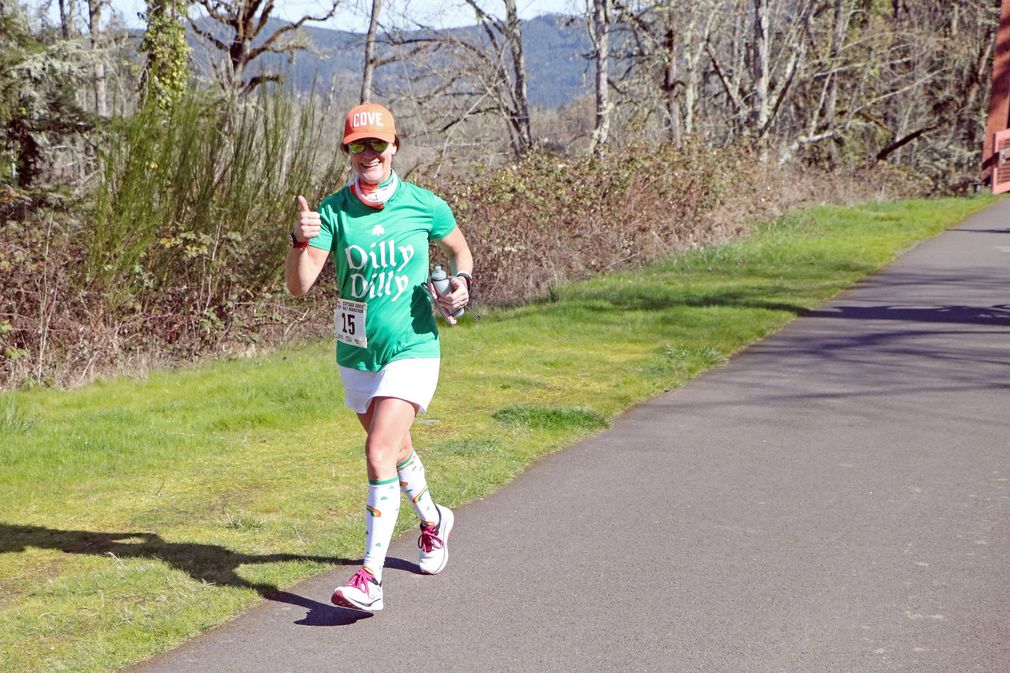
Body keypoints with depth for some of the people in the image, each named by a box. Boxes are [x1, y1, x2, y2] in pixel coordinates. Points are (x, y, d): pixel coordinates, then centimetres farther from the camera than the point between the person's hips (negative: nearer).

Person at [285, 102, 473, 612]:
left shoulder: (424, 206, -6)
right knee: (396, 449, 22)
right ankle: (433, 521, 51)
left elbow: (460, 247, 15)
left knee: (379, 454, -18)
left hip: (412, 348, -3)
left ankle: (370, 580, -18)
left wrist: (461, 280, -5)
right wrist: (301, 241, -32)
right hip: (356, 354, 4)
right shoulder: (333, 211, -5)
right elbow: (298, 286, -13)